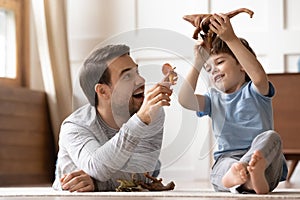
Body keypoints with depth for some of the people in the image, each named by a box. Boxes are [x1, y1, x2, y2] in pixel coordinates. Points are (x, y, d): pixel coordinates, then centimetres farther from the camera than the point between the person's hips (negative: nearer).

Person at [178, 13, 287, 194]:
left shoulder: (254, 91, 9)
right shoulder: (213, 98, 21)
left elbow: (259, 77, -18)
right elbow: (185, 100, 0)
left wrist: (231, 39, -23)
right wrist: (198, 63, 2)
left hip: (265, 162, -2)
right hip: (226, 159, 2)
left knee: (271, 137, -32)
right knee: (223, 165, -33)